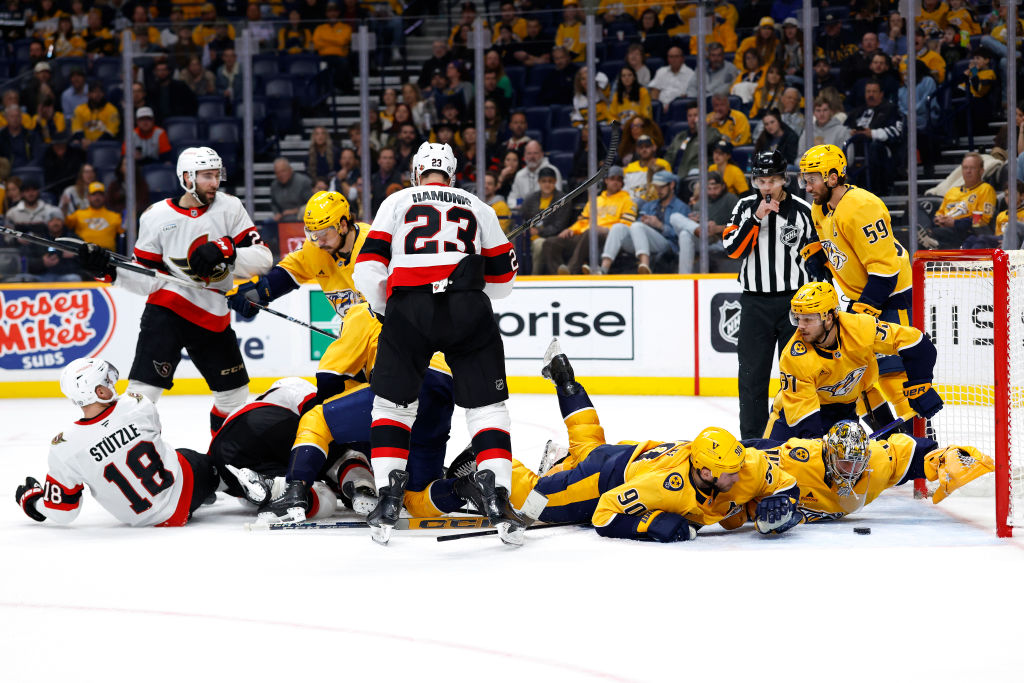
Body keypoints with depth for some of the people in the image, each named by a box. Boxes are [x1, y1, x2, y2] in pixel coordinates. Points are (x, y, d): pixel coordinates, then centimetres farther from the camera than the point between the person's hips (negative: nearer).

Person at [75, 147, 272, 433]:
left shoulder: (229, 208, -2)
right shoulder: (156, 217, -5)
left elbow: (263, 259, -8)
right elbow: (149, 279, -2)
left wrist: (224, 253, -24)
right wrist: (109, 270, -17)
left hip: (213, 317, 3)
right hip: (167, 309, -3)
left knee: (234, 394, 13)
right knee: (144, 389, -18)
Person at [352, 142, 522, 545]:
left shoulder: (398, 202, 18)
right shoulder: (478, 208, 23)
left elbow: (368, 267, 8)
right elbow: (503, 277, 26)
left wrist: (383, 308, 25)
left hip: (408, 306, 0)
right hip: (468, 311, 1)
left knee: (392, 403, 15)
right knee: (486, 406, 8)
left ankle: (388, 500, 6)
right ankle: (496, 498, -5)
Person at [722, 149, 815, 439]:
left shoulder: (803, 211, -1)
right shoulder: (746, 207, 3)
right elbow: (732, 249, -8)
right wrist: (756, 218, -18)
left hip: (794, 301, -1)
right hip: (756, 303, 1)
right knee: (753, 372, 1)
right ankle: (751, 438, 8)